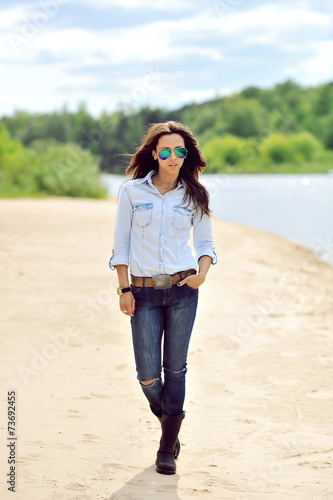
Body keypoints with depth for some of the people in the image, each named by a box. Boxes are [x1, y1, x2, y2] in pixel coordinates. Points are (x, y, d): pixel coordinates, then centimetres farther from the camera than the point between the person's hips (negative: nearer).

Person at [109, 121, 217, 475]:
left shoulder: (193, 195, 5)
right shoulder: (132, 191, 2)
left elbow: (205, 242, 12)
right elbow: (121, 243, 3)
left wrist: (202, 271, -8)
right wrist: (124, 289, -3)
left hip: (182, 289, 0)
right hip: (144, 291, 0)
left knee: (175, 368, 2)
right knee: (148, 375, -2)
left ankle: (167, 449, 13)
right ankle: (168, 421, 30)